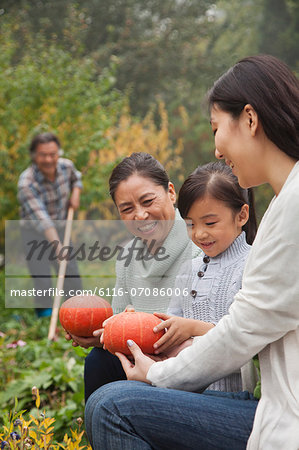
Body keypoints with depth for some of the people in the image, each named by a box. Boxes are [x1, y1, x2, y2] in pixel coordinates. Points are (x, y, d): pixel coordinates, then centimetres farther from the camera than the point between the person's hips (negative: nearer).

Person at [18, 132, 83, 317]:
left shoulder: (66, 165, -11)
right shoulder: (27, 184, -28)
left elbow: (76, 177, 16)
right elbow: (41, 218, -38)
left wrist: (75, 194, -4)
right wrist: (57, 246, -49)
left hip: (60, 229, 5)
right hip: (34, 234, -5)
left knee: (73, 279, 10)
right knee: (43, 285, -10)